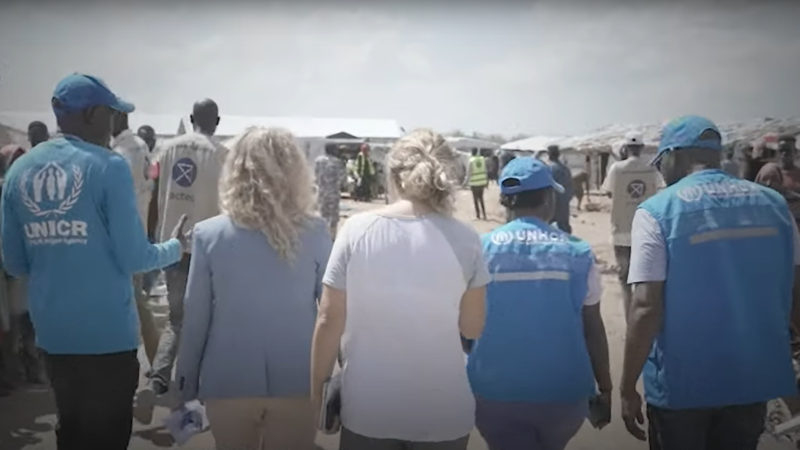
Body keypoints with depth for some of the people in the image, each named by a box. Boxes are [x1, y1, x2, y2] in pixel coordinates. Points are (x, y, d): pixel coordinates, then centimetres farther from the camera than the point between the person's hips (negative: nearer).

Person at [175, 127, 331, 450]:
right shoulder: (315, 233, -9)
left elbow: (195, 318, -5)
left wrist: (186, 385, 7)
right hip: (297, 382, 0)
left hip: (228, 382, 1)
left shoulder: (209, 234, -9)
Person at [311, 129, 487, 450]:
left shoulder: (356, 230, -10)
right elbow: (473, 328, 0)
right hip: (441, 412, 0)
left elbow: (329, 321, -7)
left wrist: (316, 389, 6)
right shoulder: (464, 239, -10)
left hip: (367, 409, 0)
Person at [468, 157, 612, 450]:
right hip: (563, 392, 2)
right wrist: (605, 387, 13)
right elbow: (593, 329, 0)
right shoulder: (576, 253, -5)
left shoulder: (479, 250, -6)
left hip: (496, 393, -1)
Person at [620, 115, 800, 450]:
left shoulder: (657, 211, -13)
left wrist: (627, 388, -11)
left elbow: (646, 308, -19)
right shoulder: (773, 203, 2)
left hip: (682, 382, -4)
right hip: (755, 377, 4)